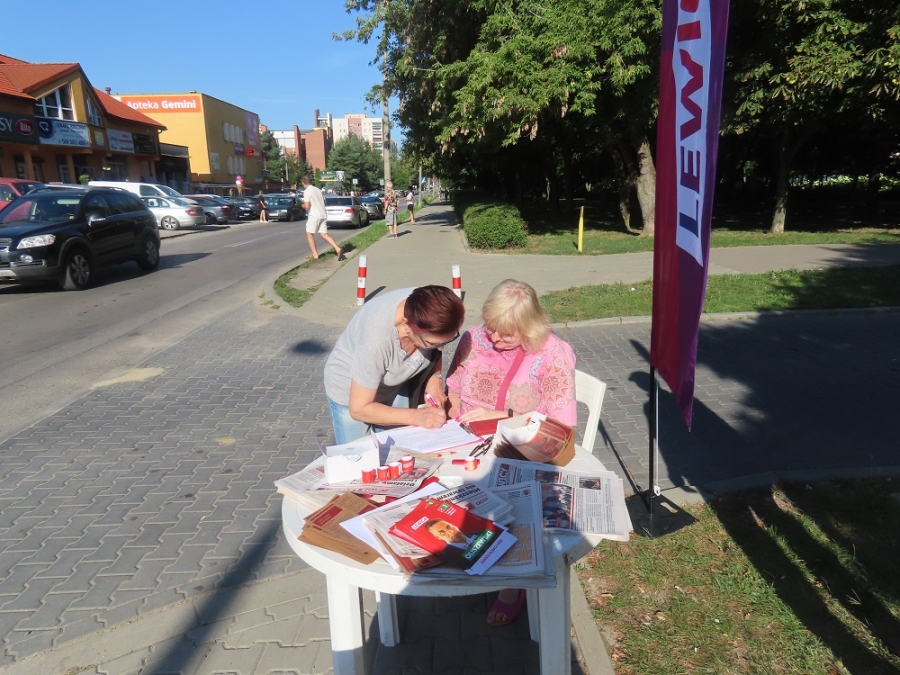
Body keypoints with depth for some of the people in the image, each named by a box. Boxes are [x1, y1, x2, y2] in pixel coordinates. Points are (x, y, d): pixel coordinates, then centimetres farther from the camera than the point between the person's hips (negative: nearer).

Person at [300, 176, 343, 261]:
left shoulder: (307, 191, -11)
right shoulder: (318, 190, 13)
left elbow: (307, 206, -18)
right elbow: (324, 201, 24)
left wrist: (303, 205, 3)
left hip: (314, 216, -7)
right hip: (323, 215, 7)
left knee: (309, 234, 8)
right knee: (324, 234, 6)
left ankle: (315, 255, 6)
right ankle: (338, 249, -11)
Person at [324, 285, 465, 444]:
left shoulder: (431, 319, -26)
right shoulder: (376, 338, -40)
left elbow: (436, 352, -1)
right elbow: (359, 409, -27)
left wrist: (435, 376, -18)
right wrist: (414, 416, -31)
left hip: (396, 385, 4)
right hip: (350, 392, -4)